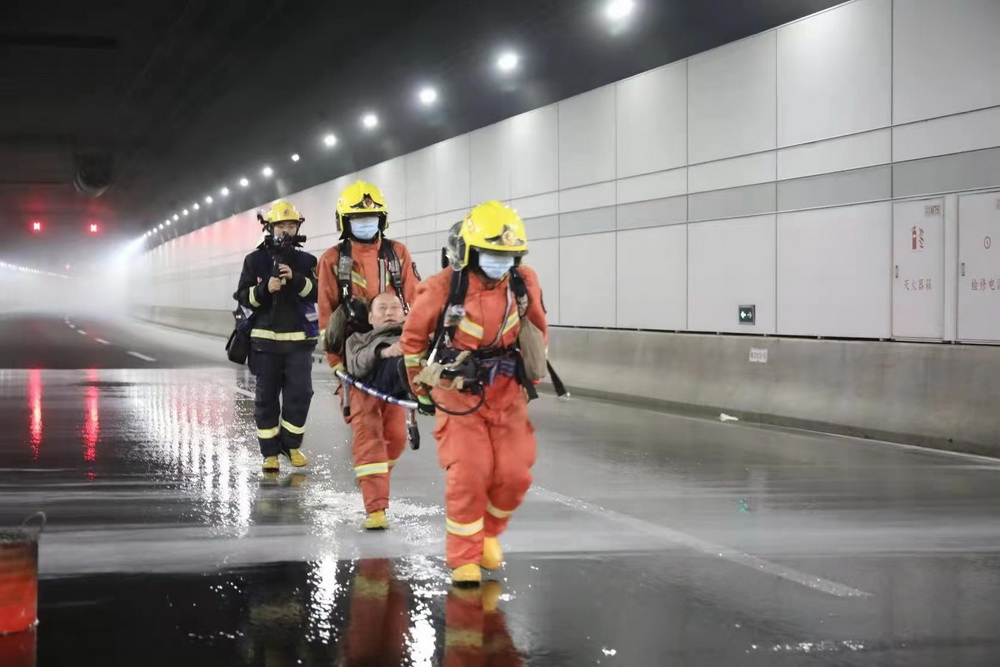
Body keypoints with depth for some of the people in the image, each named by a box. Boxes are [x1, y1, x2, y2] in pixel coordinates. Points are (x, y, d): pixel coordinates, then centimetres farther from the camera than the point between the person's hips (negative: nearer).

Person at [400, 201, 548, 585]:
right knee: (468, 476, -13)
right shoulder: (442, 289, -16)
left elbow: (537, 332, 13)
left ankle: (488, 532, 26)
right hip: (458, 393, -3)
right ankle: (464, 558, 4)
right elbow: (413, 338, 0)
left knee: (514, 475, -3)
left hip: (507, 393, 4)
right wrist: (423, 389, 8)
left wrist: (530, 379, 19)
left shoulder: (524, 284, -5)